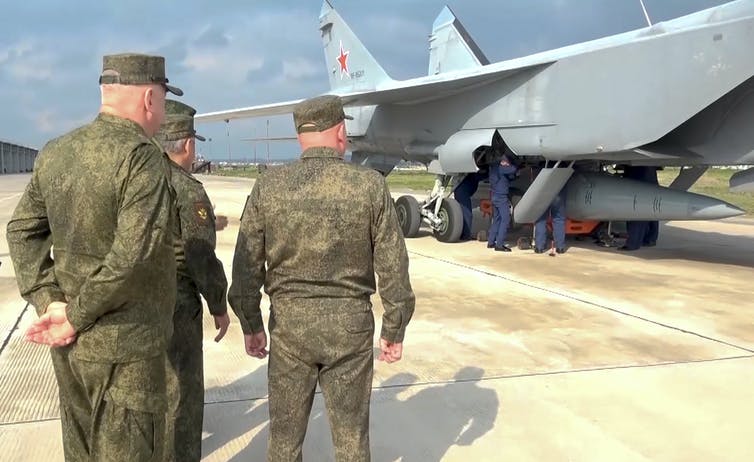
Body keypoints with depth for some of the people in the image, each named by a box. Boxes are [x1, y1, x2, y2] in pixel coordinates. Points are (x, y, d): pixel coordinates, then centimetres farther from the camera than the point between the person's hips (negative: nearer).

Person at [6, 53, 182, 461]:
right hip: (122, 344, -7)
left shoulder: (55, 153, 5)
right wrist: (76, 317, -14)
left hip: (70, 345, 8)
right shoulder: (142, 156, -19)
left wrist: (48, 303, 2)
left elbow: (23, 230, 9)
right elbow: (133, 254, -26)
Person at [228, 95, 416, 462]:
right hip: (350, 324, -1)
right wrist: (394, 329, 5)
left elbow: (247, 265, -1)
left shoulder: (268, 186, -5)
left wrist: (251, 325, 10)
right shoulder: (371, 185, -8)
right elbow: (393, 268, -6)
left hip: (289, 323, 1)